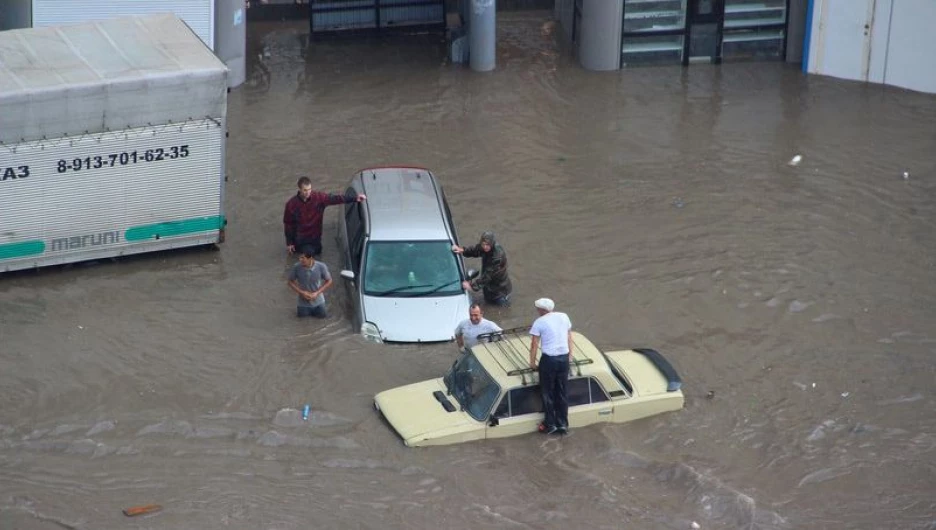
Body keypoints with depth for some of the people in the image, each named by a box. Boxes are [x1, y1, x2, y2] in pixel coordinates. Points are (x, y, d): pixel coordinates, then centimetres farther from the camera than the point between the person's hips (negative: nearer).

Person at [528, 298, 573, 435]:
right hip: (564, 358, 5)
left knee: (547, 393, 9)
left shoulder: (540, 322, -9)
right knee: (562, 392, 14)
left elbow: (534, 344, -7)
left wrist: (532, 362, 2)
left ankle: (550, 424, 13)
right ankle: (563, 424, 20)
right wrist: (570, 354, 24)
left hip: (549, 359, -5)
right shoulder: (564, 317, 6)